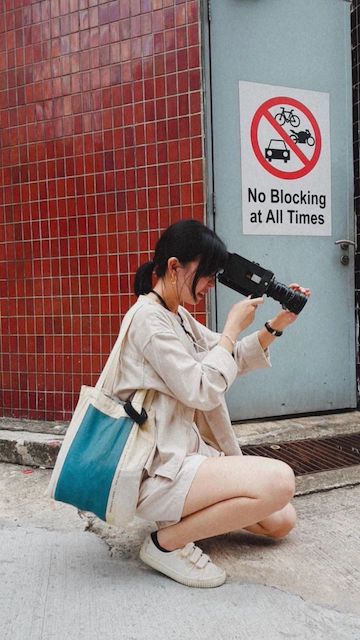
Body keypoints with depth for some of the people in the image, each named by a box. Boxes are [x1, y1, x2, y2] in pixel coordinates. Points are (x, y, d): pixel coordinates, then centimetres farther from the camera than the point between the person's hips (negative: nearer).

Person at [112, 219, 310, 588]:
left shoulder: (178, 317, 13)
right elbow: (201, 391, -20)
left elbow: (232, 360, 20)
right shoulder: (149, 318, -16)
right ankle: (166, 542, -10)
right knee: (279, 480, -25)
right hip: (156, 471, -9)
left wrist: (276, 325, 6)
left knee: (281, 522, 5)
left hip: (185, 452, 10)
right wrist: (233, 328, -11)